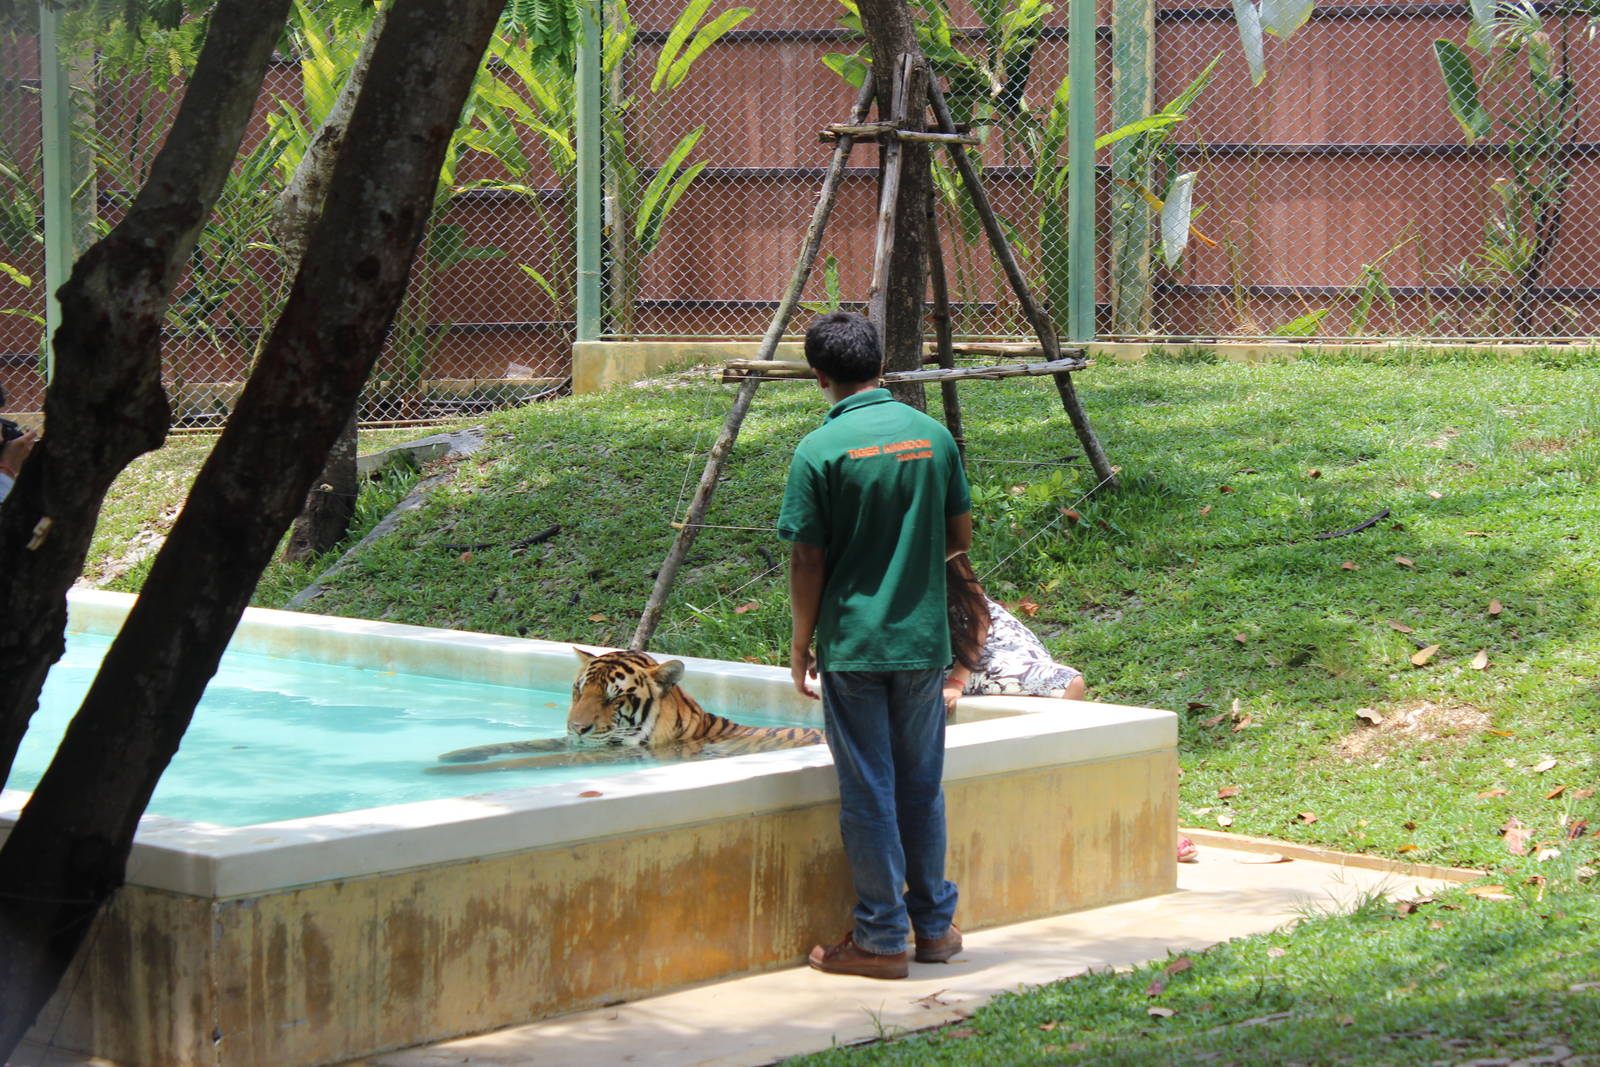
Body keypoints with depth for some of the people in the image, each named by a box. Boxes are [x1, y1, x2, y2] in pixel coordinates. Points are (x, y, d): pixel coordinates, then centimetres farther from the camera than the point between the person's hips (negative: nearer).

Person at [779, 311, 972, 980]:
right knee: (922, 785, 15)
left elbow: (808, 560, -9)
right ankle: (935, 924, 23)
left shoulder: (821, 449, -11)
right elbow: (960, 536, 9)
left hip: (853, 645, -4)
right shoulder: (932, 434, 2)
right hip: (924, 641, 4)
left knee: (868, 793, 2)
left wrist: (800, 645, 2)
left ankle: (881, 939, 6)